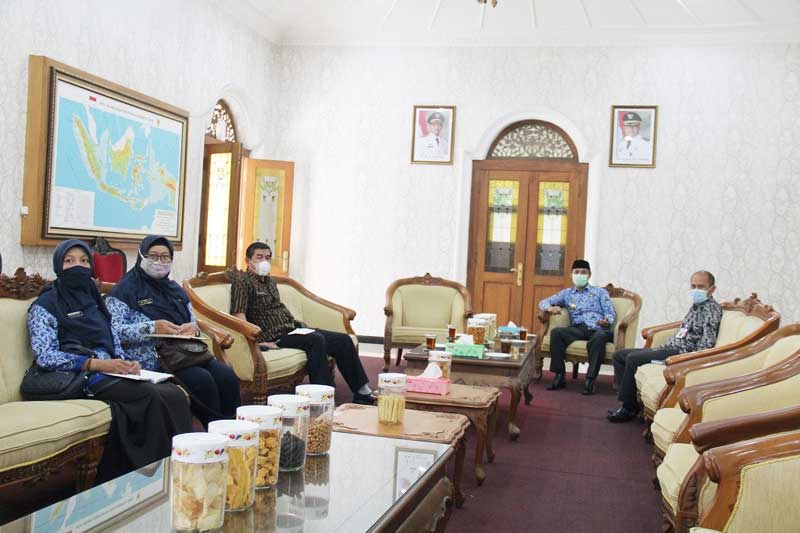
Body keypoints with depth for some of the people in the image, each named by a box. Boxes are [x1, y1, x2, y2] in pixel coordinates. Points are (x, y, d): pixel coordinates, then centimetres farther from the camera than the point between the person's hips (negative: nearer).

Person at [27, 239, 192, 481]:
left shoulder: (93, 299, 23)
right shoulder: (45, 306, 3)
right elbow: (45, 357, -9)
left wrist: (127, 362, -3)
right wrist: (97, 364, -19)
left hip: (111, 372, 6)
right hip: (81, 377, -6)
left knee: (174, 394, -24)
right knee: (153, 396, -30)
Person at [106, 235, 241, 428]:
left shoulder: (175, 289, 23)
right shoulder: (126, 289, 4)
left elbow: (193, 321, 24)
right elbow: (114, 330, -9)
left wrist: (193, 328, -2)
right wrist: (152, 328, -22)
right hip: (153, 359, -6)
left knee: (227, 376, -21)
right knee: (202, 380, -30)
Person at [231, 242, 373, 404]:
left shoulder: (269, 281, 22)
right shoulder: (242, 281, -5)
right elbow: (238, 313, -16)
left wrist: (297, 323, 16)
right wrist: (257, 340, -26)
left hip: (291, 329, 9)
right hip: (275, 336, -9)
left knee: (343, 340, -4)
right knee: (316, 340, -33)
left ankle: (362, 393, -4)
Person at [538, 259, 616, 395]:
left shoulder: (600, 292, 20)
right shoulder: (567, 293, 25)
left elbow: (611, 313, 9)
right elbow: (544, 302, 20)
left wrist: (607, 321, -17)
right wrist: (551, 308, -5)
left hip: (598, 328, -2)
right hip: (578, 328, 2)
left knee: (599, 338, -39)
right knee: (556, 332, -28)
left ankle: (590, 380, -37)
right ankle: (559, 376, -24)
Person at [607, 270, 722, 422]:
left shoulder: (712, 308, -8)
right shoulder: (696, 306, 20)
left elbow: (708, 341, -19)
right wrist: (660, 348, 16)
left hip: (681, 353, -10)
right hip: (669, 348, 10)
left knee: (633, 358, -25)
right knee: (619, 355, 5)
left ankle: (629, 408, -14)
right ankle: (626, 398, -2)